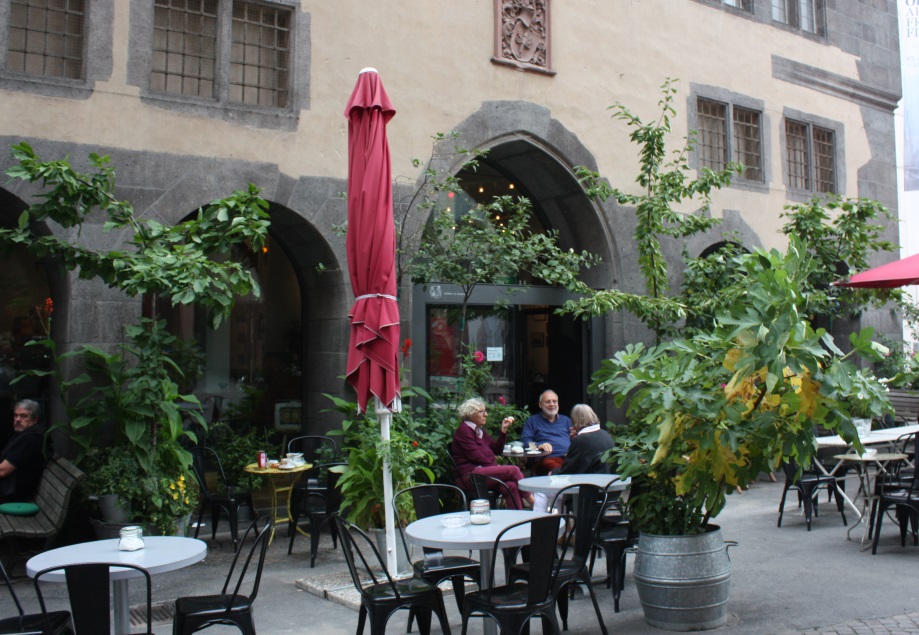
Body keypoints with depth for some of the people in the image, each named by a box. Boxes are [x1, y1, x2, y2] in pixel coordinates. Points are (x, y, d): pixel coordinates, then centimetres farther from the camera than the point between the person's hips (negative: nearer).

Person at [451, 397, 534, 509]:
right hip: (470, 475, -8)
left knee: (511, 485, -23)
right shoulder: (463, 430, -3)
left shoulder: (480, 430, 24)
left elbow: (497, 449, 17)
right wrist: (496, 466, -12)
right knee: (513, 470, -22)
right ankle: (533, 503, -14)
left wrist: (504, 429, 9)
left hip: (483, 470, 8)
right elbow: (475, 456, -12)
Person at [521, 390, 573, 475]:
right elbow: (525, 440, 8)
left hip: (569, 457, 4)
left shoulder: (566, 420, 33)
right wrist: (538, 445, -13)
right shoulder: (533, 421, 23)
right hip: (547, 458, -4)